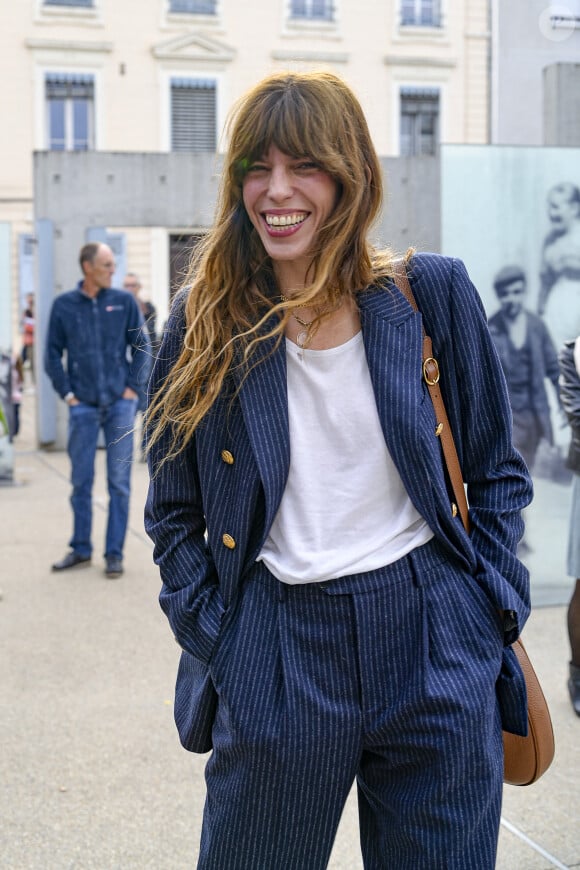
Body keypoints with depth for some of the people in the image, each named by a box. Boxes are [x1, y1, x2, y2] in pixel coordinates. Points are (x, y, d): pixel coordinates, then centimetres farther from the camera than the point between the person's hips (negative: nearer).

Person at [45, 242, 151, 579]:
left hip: (120, 404, 0)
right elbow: (53, 354, 7)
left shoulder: (124, 301, 3)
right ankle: (81, 550, 19)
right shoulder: (64, 305, 3)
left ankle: (115, 554, 8)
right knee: (81, 482, 6)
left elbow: (142, 347, 7)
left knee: (119, 482, 1)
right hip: (83, 407, 1)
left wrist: (133, 387, -1)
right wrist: (67, 393, 0)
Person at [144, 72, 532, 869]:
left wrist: (494, 612, -1)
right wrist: (214, 638, -2)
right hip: (276, 651, 0)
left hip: (434, 642, 0)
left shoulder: (431, 293, -2)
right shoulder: (206, 323, 0)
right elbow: (173, 512, 7)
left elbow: (497, 473, 6)